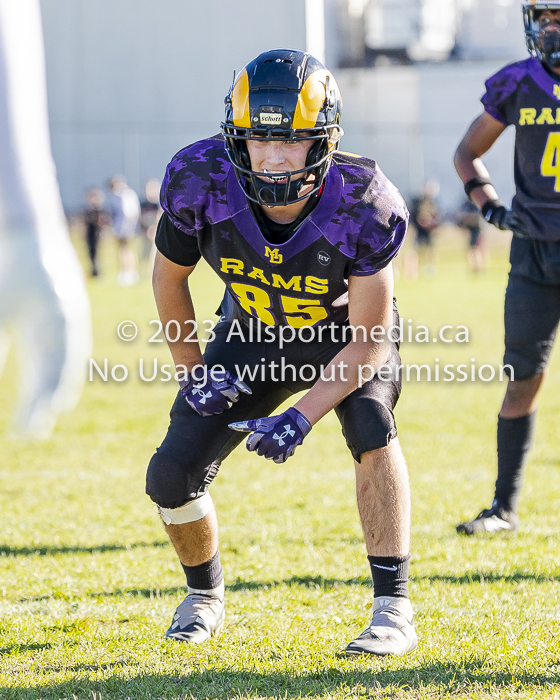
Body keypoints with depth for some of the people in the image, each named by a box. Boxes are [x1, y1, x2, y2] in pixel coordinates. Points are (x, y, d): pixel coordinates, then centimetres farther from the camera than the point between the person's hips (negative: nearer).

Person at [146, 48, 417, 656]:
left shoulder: (363, 206, -34)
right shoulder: (203, 183, -28)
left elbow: (369, 340, -26)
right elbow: (170, 275, -6)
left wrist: (302, 416, -35)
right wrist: (191, 370, -4)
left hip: (345, 338, -2)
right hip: (252, 337, 3)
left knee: (370, 424, -33)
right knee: (172, 478, -7)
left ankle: (393, 610, -26)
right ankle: (204, 596, 24)